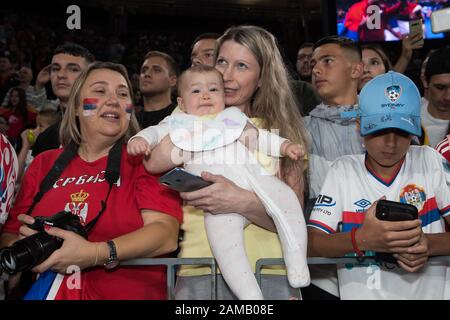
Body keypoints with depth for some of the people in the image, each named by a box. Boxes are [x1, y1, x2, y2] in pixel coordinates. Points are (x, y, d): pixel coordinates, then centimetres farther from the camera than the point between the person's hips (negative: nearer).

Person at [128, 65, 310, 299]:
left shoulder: (234, 117, 32)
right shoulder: (179, 124, 27)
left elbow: (261, 137, 29)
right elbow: (154, 132, 18)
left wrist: (286, 146, 15)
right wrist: (139, 139, -4)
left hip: (254, 176, 3)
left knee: (286, 197, -21)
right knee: (221, 227, -30)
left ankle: (298, 267, -12)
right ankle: (249, 294, -29)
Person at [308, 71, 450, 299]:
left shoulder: (431, 161, 4)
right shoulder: (343, 170, 3)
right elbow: (311, 243, -4)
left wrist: (429, 244, -16)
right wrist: (361, 239, -19)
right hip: (360, 293, -1)